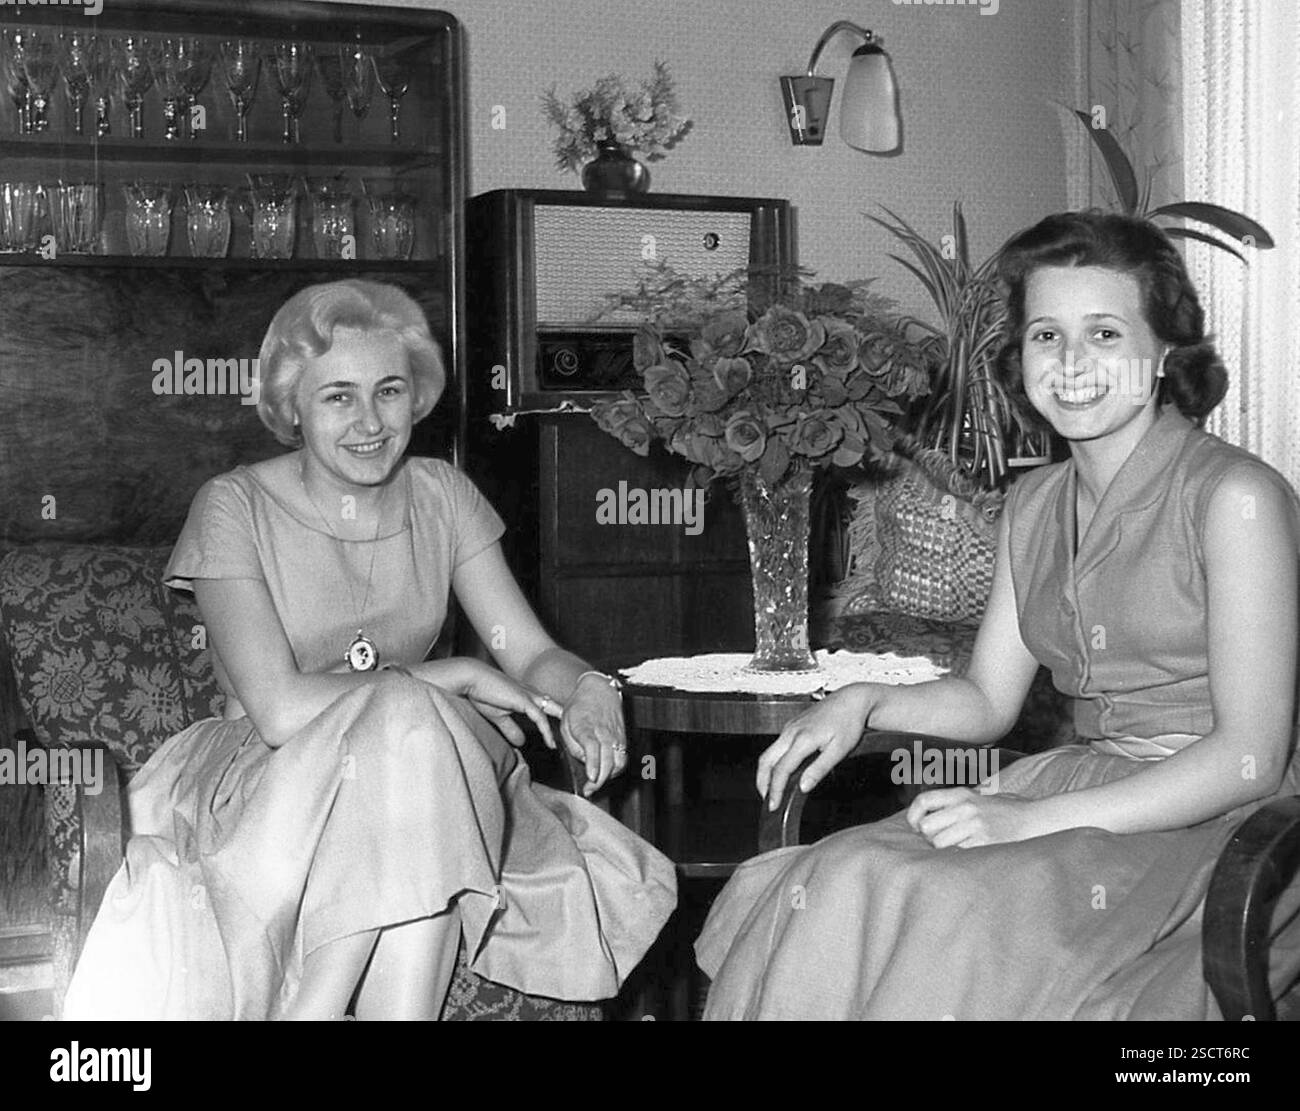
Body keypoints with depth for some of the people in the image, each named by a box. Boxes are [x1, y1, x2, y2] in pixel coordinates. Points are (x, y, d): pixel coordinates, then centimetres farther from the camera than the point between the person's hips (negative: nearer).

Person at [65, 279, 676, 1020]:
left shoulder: (442, 495, 3)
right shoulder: (237, 508, -11)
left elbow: (532, 652, 0)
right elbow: (278, 709, -20)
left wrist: (590, 690, -23)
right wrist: (454, 677, -18)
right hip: (265, 786, -3)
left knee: (412, 730, -31)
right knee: (409, 718, -32)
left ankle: (316, 1002, -23)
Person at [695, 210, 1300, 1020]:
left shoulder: (1232, 496, -11)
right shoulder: (1034, 506, 12)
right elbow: (987, 700, 18)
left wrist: (1035, 818, -21)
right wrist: (863, 702, -2)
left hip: (1216, 829, -6)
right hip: (1084, 790, 6)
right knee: (822, 887, -18)